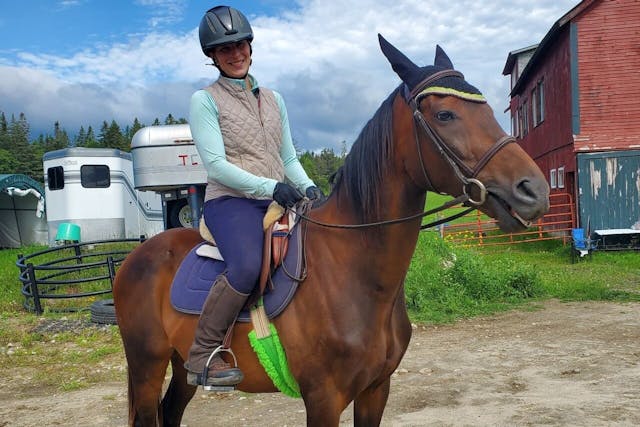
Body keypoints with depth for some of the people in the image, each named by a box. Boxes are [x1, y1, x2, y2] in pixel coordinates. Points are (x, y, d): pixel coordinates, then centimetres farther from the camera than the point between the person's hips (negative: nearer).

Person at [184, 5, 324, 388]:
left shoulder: (273, 99, 19)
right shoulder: (205, 100, 2)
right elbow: (216, 165, -9)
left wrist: (309, 188, -2)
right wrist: (270, 187, -21)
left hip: (278, 203, 6)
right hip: (231, 201, -6)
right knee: (247, 266, -34)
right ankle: (202, 356, -16)